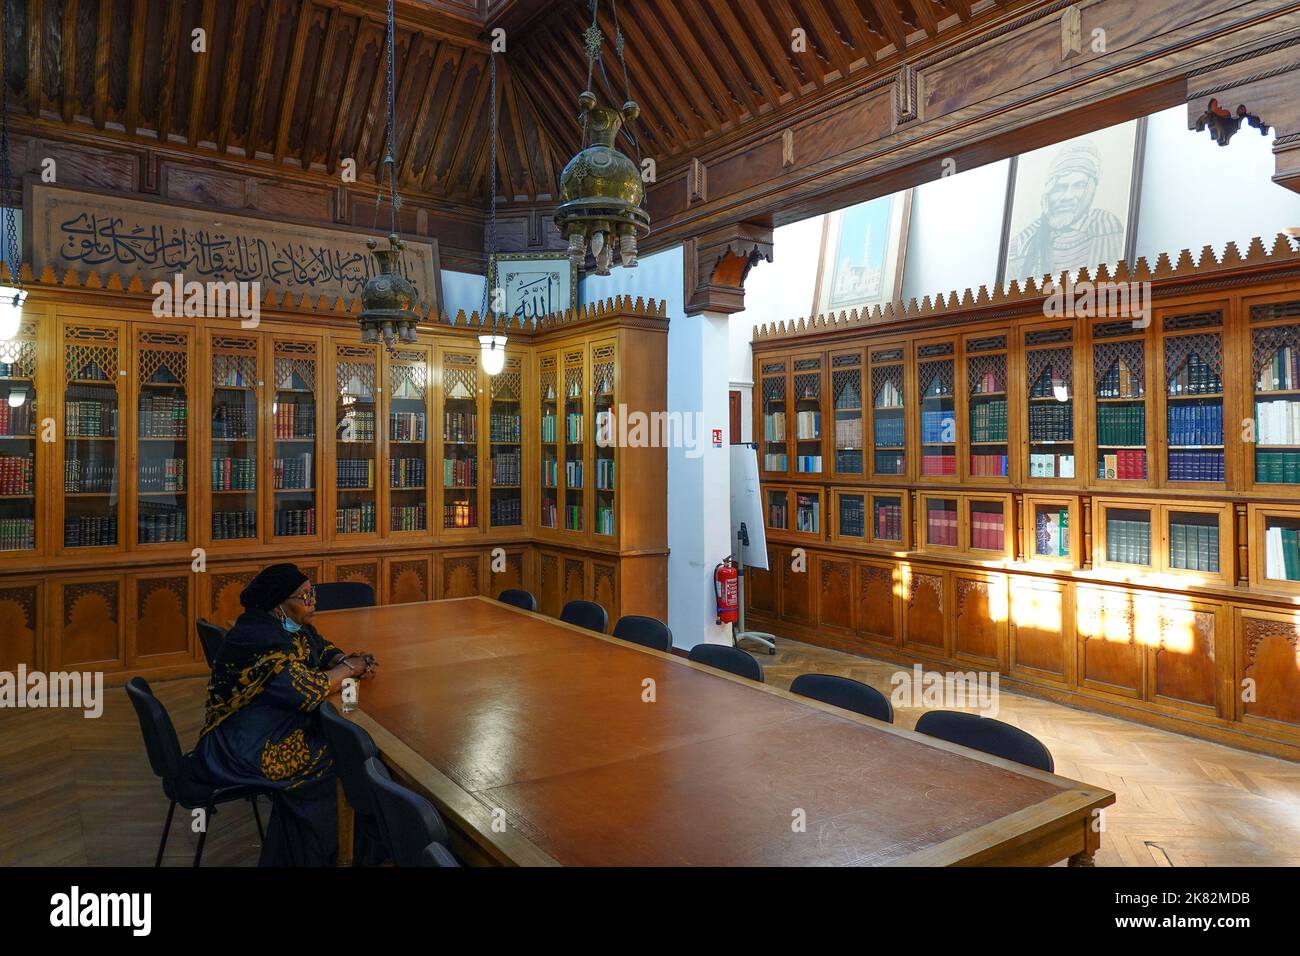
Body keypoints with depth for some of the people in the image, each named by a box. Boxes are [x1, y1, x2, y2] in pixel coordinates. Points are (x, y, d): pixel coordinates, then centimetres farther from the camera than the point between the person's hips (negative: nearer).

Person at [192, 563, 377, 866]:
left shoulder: (289, 624, 2)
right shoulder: (260, 639, -27)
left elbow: (321, 648, 17)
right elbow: (305, 691, -30)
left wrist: (344, 660, -4)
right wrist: (347, 669, -15)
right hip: (244, 749, -9)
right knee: (333, 761, -12)